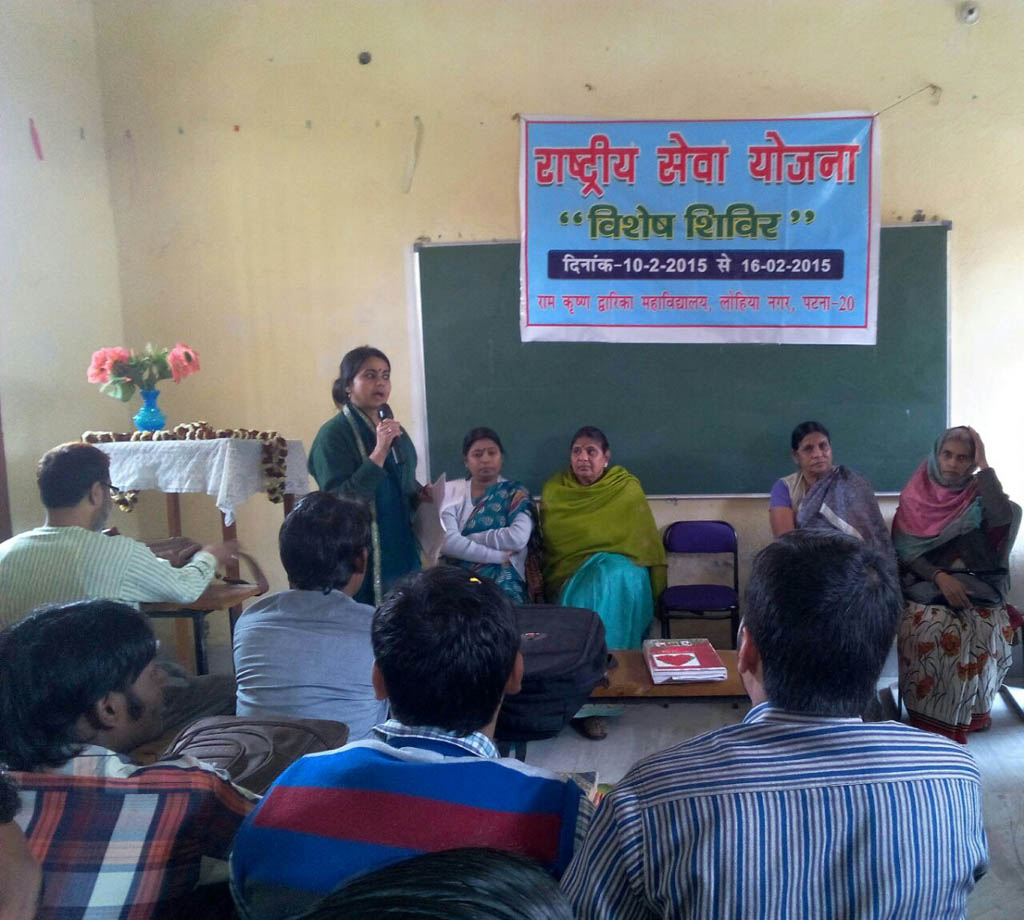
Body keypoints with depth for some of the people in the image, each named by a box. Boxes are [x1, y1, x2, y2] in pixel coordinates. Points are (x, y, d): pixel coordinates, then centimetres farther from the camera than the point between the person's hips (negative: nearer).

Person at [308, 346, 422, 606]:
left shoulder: (396, 431, 11)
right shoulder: (334, 434, -10)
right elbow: (339, 502, -20)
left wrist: (420, 495, 1)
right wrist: (379, 450, -24)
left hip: (402, 552, 7)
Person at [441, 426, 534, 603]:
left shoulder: (516, 492, 7)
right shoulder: (451, 491, 10)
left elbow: (518, 537, -11)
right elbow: (446, 541, -5)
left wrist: (465, 540, -4)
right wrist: (499, 556, -10)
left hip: (502, 582, -1)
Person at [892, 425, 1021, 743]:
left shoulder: (979, 496, 5)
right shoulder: (917, 496, 6)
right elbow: (905, 552, 0)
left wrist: (983, 465, -12)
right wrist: (940, 577, -16)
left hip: (977, 589, 1)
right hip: (925, 586, 0)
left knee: (980, 632, -27)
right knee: (931, 628, -29)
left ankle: (969, 713, -3)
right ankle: (930, 721, -13)